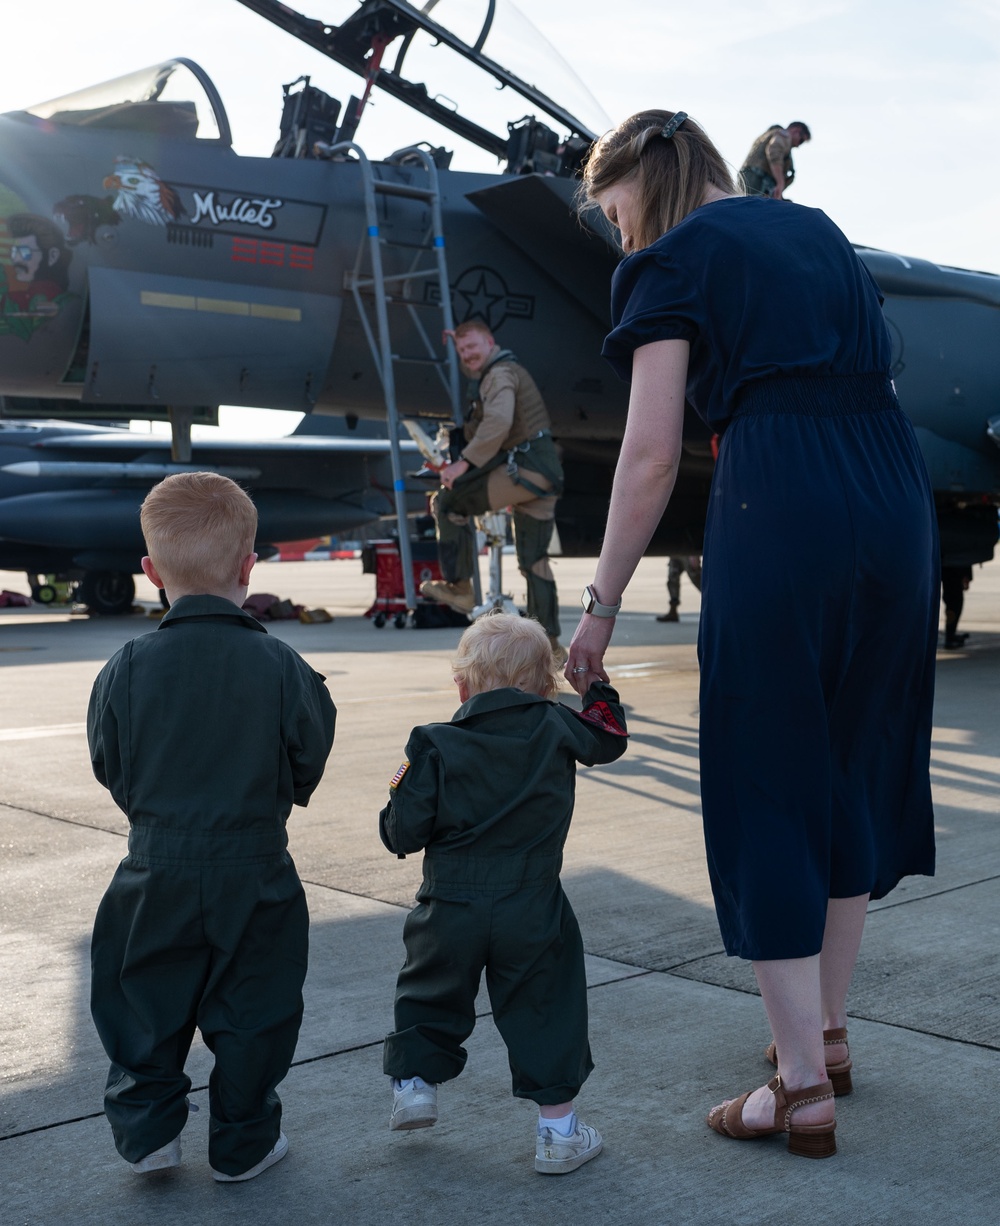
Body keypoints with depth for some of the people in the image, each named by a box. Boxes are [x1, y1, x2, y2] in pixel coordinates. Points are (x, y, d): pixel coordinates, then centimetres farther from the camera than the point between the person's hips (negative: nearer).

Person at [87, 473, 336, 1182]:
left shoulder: (126, 669, -11)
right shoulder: (281, 667, -14)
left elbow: (111, 771, 1)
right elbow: (308, 769, -3)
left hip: (156, 874, 1)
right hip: (255, 873, -1)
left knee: (146, 1006, 19)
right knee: (251, 1014, 14)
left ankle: (147, 1129, 25)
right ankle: (243, 1144, 25)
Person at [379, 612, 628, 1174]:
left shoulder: (436, 746, -8)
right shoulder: (558, 729, -3)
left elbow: (403, 831, -9)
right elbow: (610, 738, 17)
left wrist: (400, 826, 13)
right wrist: (597, 686, 30)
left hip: (449, 910, 0)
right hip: (533, 912, 1)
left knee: (430, 995, 24)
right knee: (545, 1011, 9)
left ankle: (415, 1081, 32)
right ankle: (559, 1131, 12)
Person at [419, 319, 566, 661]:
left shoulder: (500, 374, -8)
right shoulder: (513, 370, 24)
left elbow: (498, 422, -25)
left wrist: (465, 462, -27)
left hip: (525, 469, -10)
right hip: (546, 473, 10)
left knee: (448, 501, -2)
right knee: (534, 560, 12)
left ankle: (459, 587, -1)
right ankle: (550, 643, 13)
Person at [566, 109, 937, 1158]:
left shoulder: (674, 258, 2)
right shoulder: (818, 231, 23)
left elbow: (651, 455, -5)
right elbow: (874, 382, 20)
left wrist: (600, 606, -1)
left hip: (781, 503, -7)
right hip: (895, 493, 7)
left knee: (766, 788, 2)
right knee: (851, 767, 18)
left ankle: (804, 1089, 5)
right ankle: (828, 1032, 31)